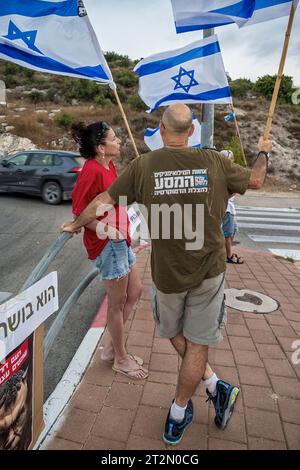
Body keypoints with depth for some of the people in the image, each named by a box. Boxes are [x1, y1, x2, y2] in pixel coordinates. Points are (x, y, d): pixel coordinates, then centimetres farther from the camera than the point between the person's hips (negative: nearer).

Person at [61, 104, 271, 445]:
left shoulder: (143, 166, -8)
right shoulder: (214, 162, -4)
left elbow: (103, 202, -1)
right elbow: (256, 181, 11)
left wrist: (75, 225, 17)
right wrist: (263, 152, 33)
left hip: (168, 272, -1)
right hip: (209, 270, 2)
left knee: (174, 333, 26)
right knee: (197, 343, 15)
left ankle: (215, 387, 29)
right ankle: (177, 417, 31)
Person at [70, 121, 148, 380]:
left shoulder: (109, 166, 10)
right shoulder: (92, 170, -17)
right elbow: (78, 211, -17)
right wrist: (103, 229, -28)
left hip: (120, 239, 10)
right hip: (107, 242, -10)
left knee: (135, 292, 18)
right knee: (118, 303, 5)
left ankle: (111, 348, 33)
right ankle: (121, 358, 28)